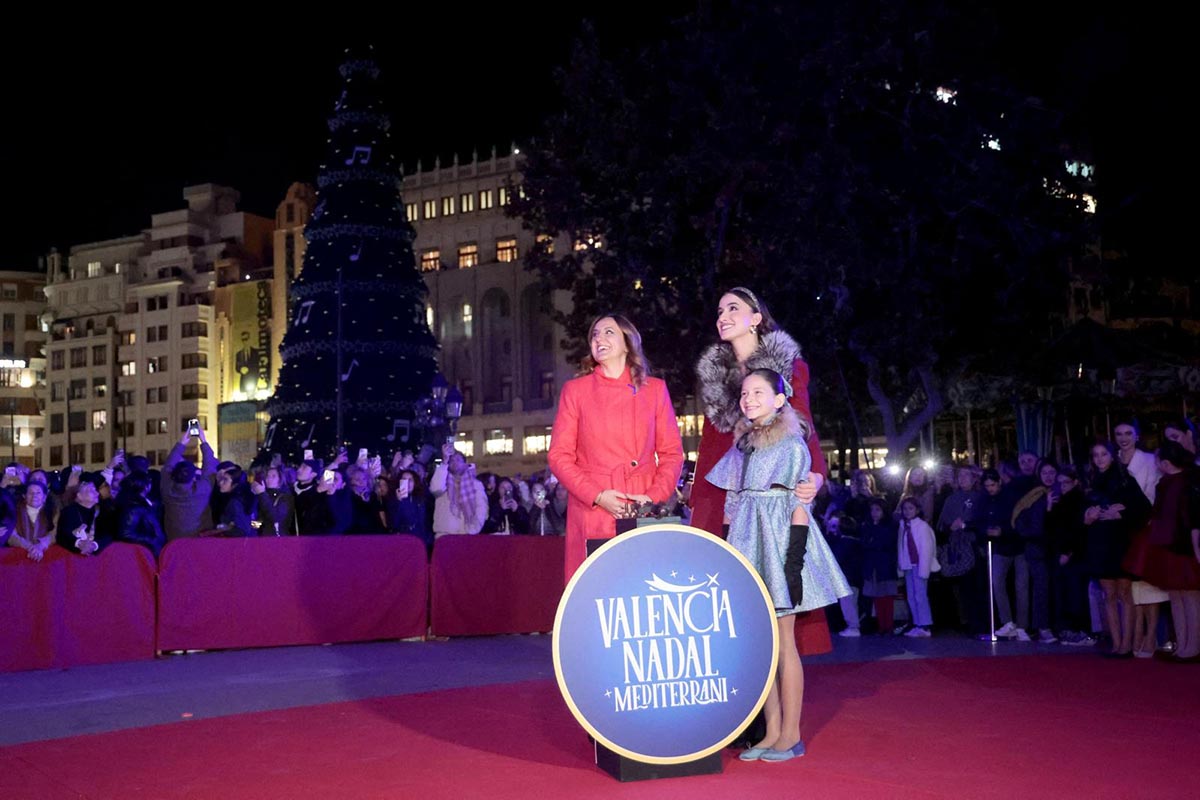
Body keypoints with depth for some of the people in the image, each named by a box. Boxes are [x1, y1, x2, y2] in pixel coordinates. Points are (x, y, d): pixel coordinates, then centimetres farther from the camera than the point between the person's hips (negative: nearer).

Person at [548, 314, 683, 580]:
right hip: (591, 513, -1)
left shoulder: (655, 389, 12)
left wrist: (654, 496, -8)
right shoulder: (575, 390, 9)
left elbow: (672, 453, 9)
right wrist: (597, 496, -10)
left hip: (644, 514, 1)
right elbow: (559, 456, 4)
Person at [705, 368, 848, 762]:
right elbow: (731, 506, 14)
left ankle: (790, 734, 6)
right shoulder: (741, 446, 13)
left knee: (782, 642, -2)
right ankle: (772, 731, 13)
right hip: (746, 544, 6)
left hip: (779, 542, -6)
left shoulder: (792, 445, -4)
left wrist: (795, 560, -16)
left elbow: (800, 506, -9)